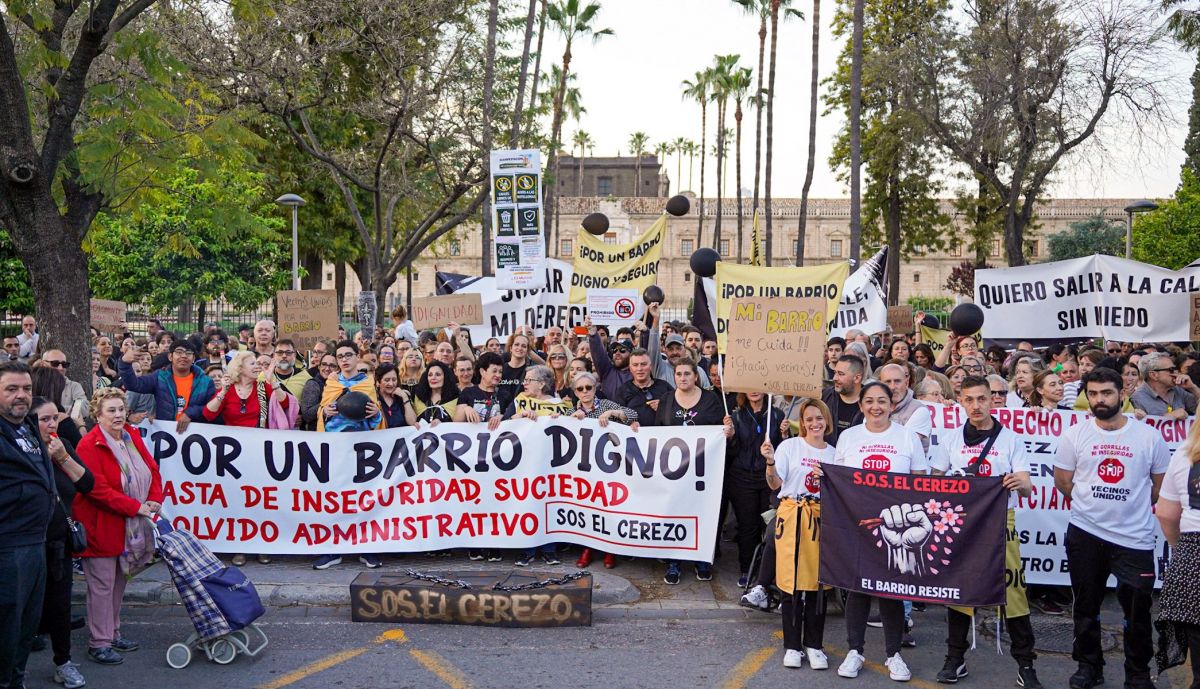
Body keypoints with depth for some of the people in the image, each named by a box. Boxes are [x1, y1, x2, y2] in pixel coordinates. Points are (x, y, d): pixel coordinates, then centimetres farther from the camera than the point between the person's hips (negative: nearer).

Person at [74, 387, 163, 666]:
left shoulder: (132, 437, 5)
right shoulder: (89, 445, -18)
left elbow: (152, 470, 9)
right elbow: (97, 489, -23)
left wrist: (154, 500, -7)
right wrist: (136, 507, -22)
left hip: (129, 527, 8)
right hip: (101, 526, -7)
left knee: (119, 580, 17)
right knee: (102, 584, 0)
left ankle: (113, 633, 30)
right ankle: (98, 643, 11)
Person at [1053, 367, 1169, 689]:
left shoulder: (1149, 436, -2)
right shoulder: (1075, 435, -1)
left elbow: (1161, 485, 7)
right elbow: (1062, 481, 6)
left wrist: (1134, 507, 11)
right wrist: (1092, 504, 7)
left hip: (1136, 538, -1)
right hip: (1085, 533, 1)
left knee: (1138, 610, 6)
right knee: (1086, 605, 12)